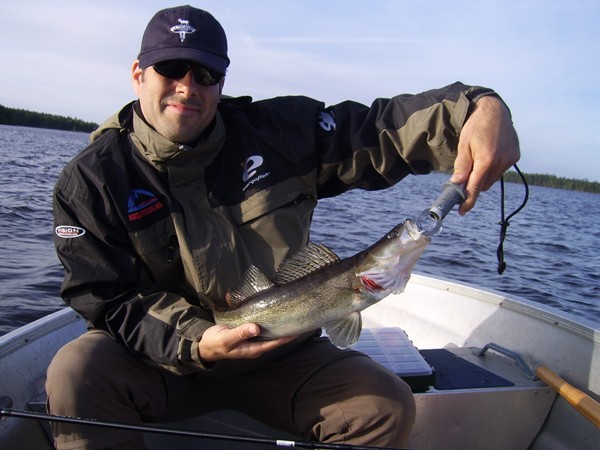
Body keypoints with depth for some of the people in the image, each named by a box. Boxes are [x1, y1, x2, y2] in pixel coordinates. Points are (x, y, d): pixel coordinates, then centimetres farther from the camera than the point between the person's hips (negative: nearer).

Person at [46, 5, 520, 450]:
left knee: (388, 407, -14)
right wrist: (194, 343, -29)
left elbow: (382, 127, -11)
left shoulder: (275, 133, -6)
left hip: (282, 357, 2)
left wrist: (481, 108, -30)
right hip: (161, 357, 0)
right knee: (76, 375, -29)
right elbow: (112, 302, -11)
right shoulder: (92, 179, -8)